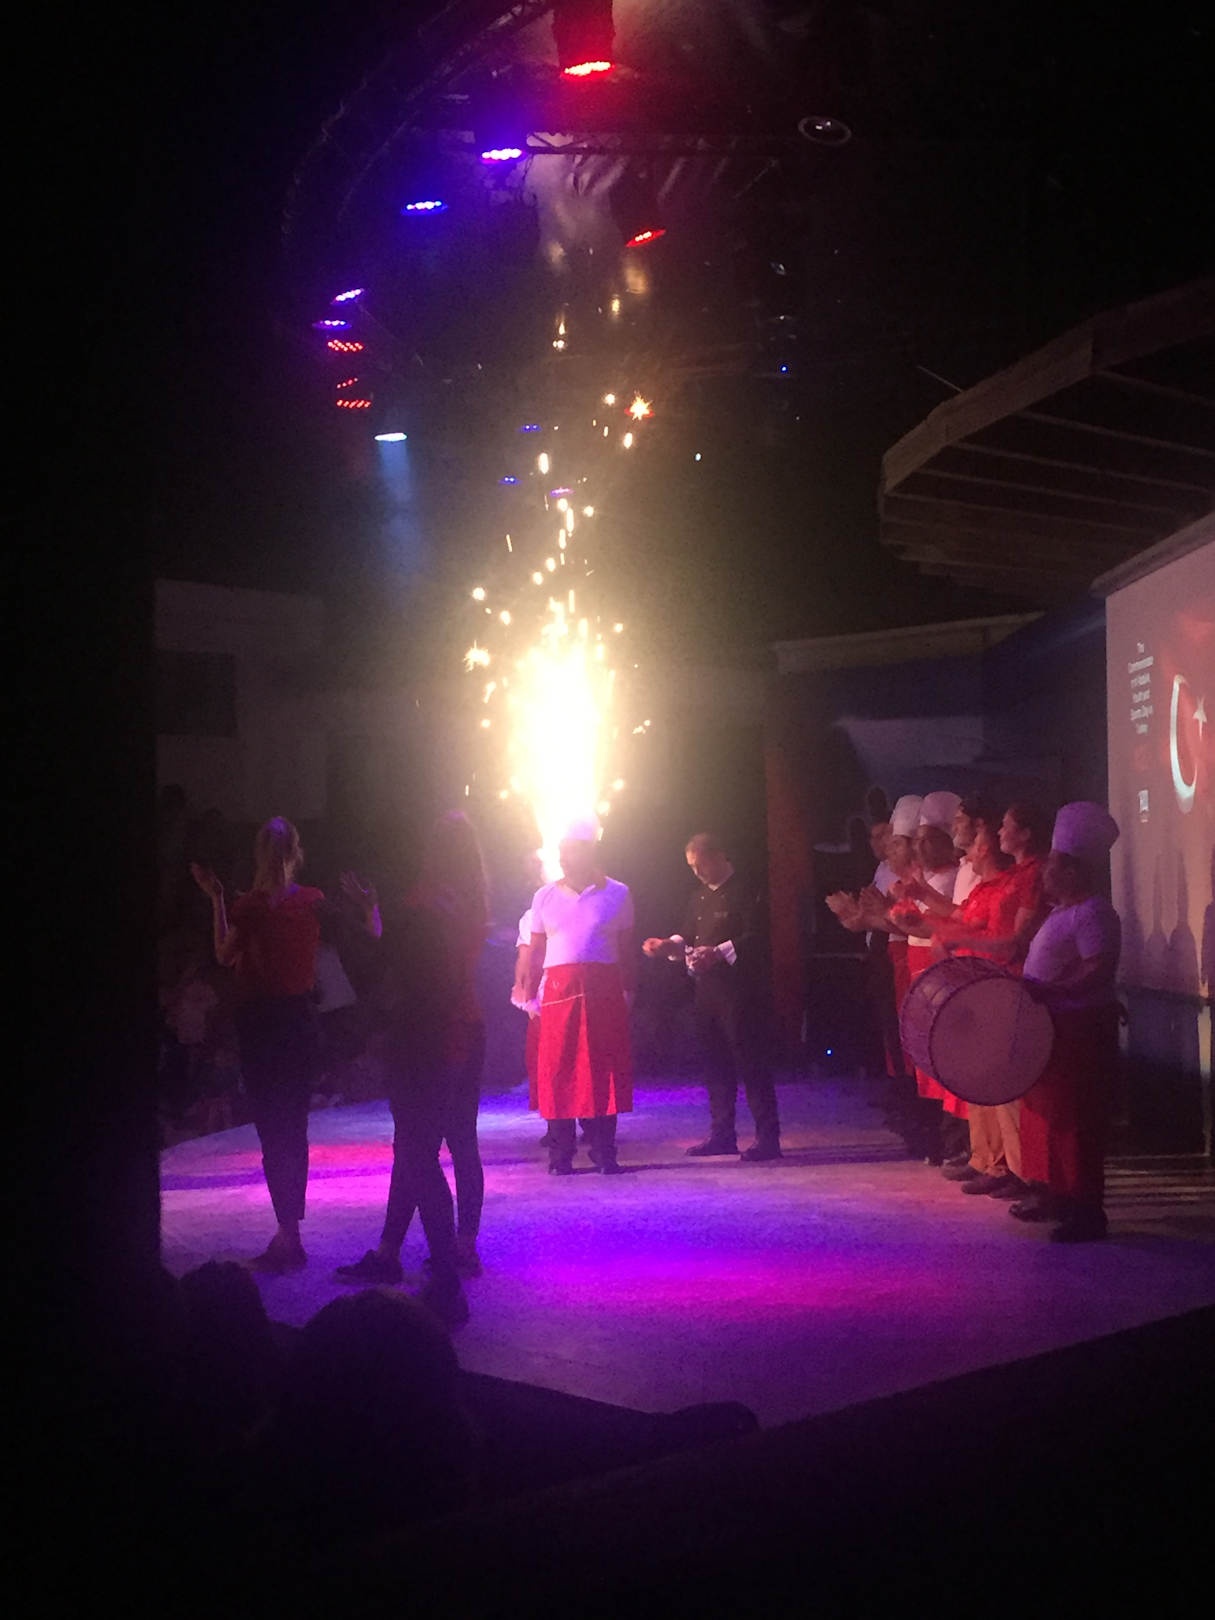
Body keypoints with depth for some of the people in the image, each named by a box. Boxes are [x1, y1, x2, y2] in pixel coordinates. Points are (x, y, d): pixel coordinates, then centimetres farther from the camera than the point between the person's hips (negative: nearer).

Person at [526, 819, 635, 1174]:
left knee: (604, 1069, -1)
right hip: (558, 989, 1)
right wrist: (530, 995, 5)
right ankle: (561, 1154, 4)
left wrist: (629, 991, 2)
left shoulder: (617, 894, 9)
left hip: (604, 988, -1)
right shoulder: (545, 897, 12)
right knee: (557, 1069, -3)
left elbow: (626, 949, 9)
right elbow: (535, 951, 12)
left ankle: (604, 1152, 7)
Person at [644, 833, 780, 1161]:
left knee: (748, 1060, -8)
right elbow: (690, 937, 22)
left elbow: (754, 938, -18)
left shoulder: (742, 892, -9)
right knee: (715, 1061, 11)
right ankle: (722, 1133, 19)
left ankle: (767, 1136, -5)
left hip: (738, 989, -8)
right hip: (707, 988, 8)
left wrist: (719, 952, -30)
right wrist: (669, 945, 3)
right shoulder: (700, 895, 18)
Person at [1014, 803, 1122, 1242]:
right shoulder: (1063, 911, 15)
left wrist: (1049, 990, -33)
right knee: (1047, 1111, 16)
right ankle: (1054, 1194, 26)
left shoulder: (1093, 914, -17)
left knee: (1075, 1119, -8)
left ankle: (1087, 1210, -4)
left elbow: (1099, 970, -27)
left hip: (1081, 1029, -11)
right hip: (1052, 1027, 11)